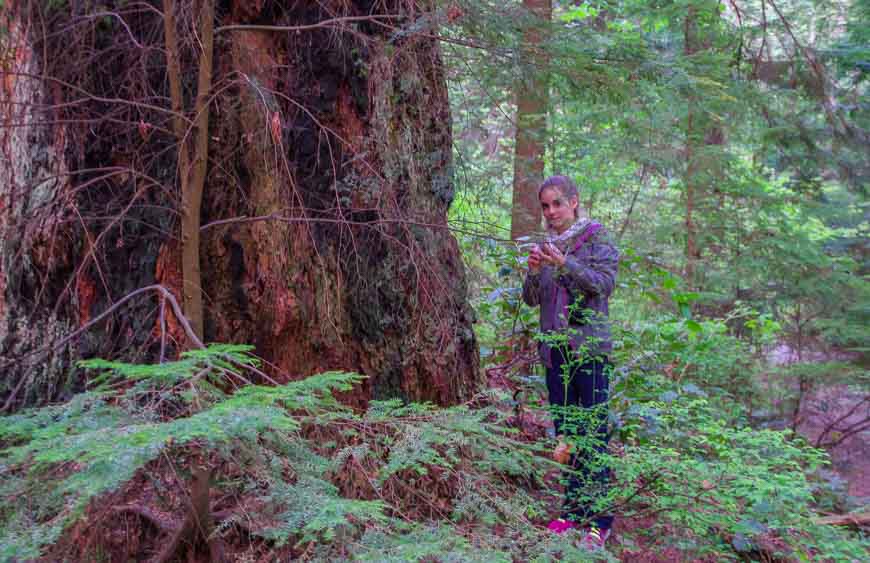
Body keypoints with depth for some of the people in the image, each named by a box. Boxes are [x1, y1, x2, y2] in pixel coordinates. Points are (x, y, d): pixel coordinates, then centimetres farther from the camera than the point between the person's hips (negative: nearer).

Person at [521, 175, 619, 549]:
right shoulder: (546, 244, 13)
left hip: (590, 348, -5)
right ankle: (572, 509, 19)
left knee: (593, 434, -6)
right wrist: (534, 271, -10)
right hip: (554, 349, 5)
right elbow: (531, 299, 9)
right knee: (563, 433, 9)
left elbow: (604, 283, -14)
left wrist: (564, 263, -26)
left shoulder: (596, 238, 0)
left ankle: (599, 521, -1)